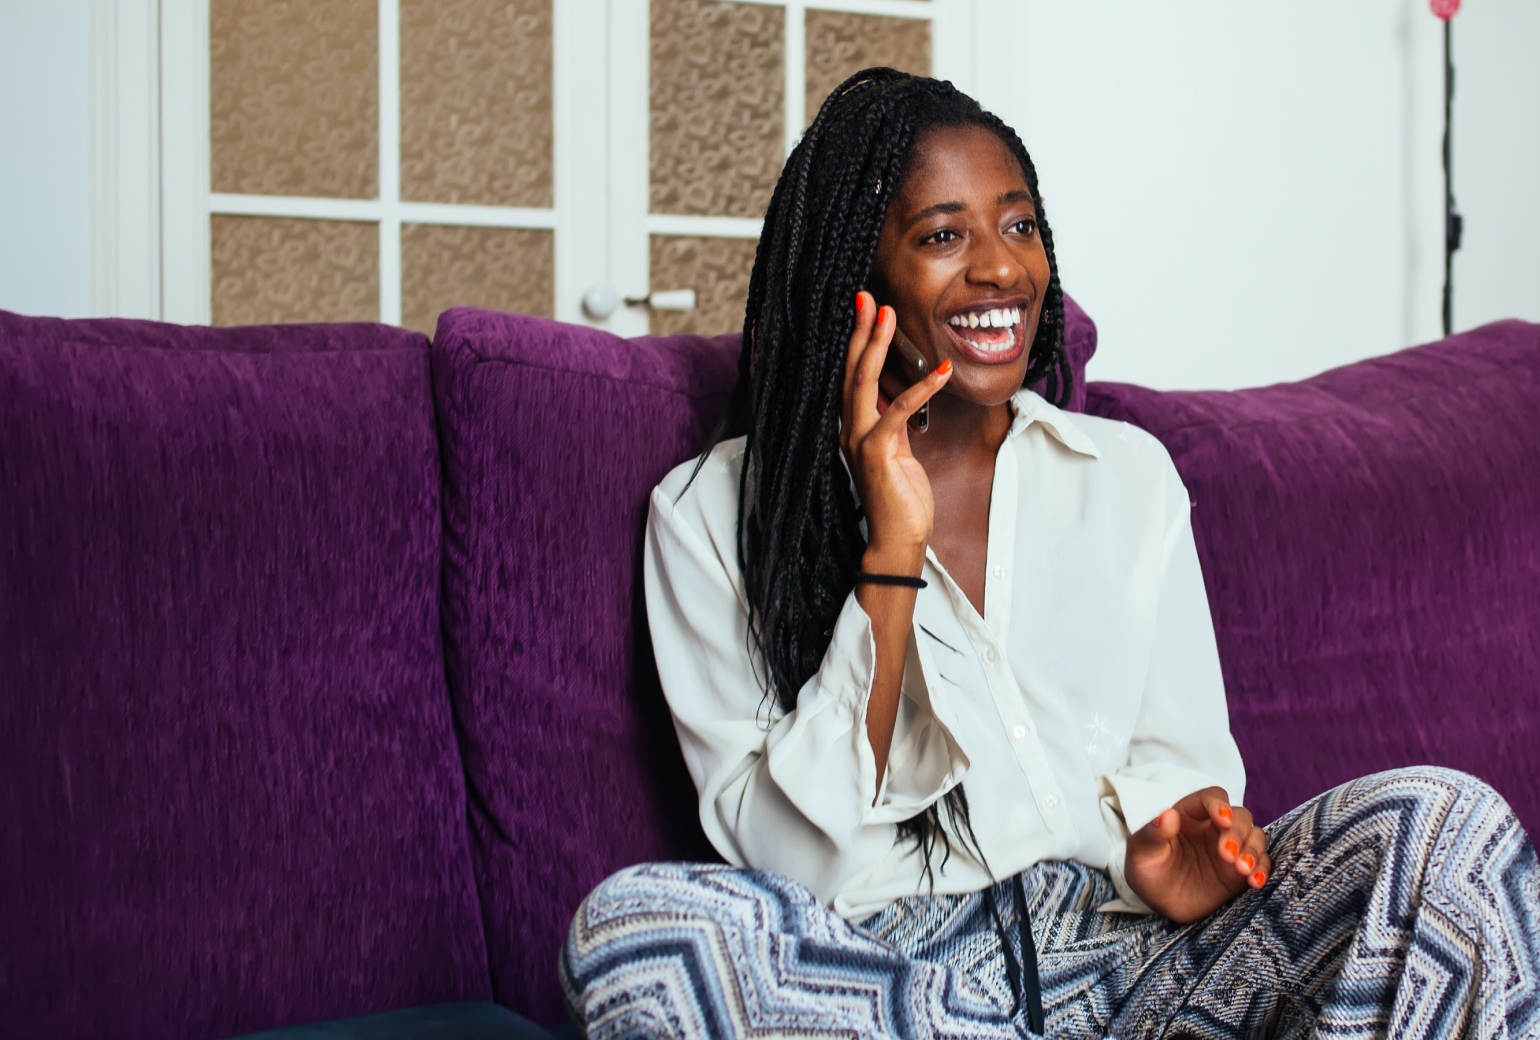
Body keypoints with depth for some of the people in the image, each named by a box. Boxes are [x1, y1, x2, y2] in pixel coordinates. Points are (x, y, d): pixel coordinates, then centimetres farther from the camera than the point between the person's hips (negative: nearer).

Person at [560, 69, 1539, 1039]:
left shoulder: (1129, 474, 12)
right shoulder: (713, 511, 0)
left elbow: (1180, 761, 13)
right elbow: (790, 858, -9)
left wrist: (1161, 849, -13)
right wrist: (891, 554, -16)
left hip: (1115, 947, 3)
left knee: (1447, 821, -20)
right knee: (631, 920, -35)